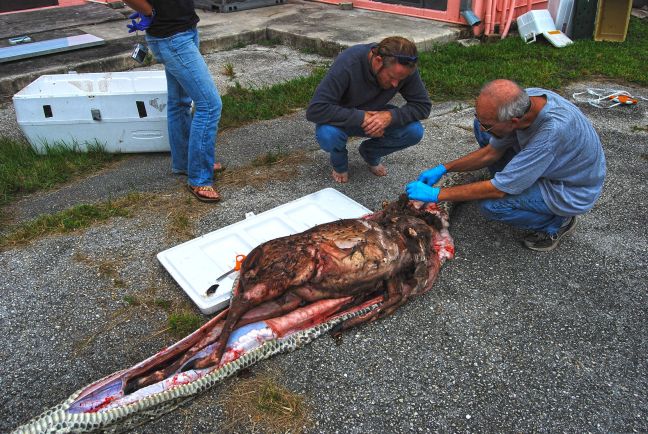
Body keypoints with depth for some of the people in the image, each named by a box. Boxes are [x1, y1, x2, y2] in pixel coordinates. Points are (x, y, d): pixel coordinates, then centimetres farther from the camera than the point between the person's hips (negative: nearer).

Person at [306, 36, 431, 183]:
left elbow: (423, 105, -16)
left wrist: (391, 116, -33)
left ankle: (370, 153, 7)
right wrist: (361, 118, -39)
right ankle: (339, 161, 0)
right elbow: (315, 110, -37)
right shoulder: (348, 63, -34)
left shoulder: (405, 68, -23)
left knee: (414, 131, -22)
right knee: (327, 135, -37)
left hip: (375, 117, 4)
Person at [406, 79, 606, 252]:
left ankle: (557, 223, -2)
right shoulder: (522, 99, -19)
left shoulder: (554, 130, -41)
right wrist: (443, 169, -7)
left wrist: (437, 194, -28)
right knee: (482, 130, -1)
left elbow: (498, 190, -35)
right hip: (544, 164, 7)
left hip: (572, 192, -7)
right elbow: (492, 152, -2)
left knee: (492, 204, -28)